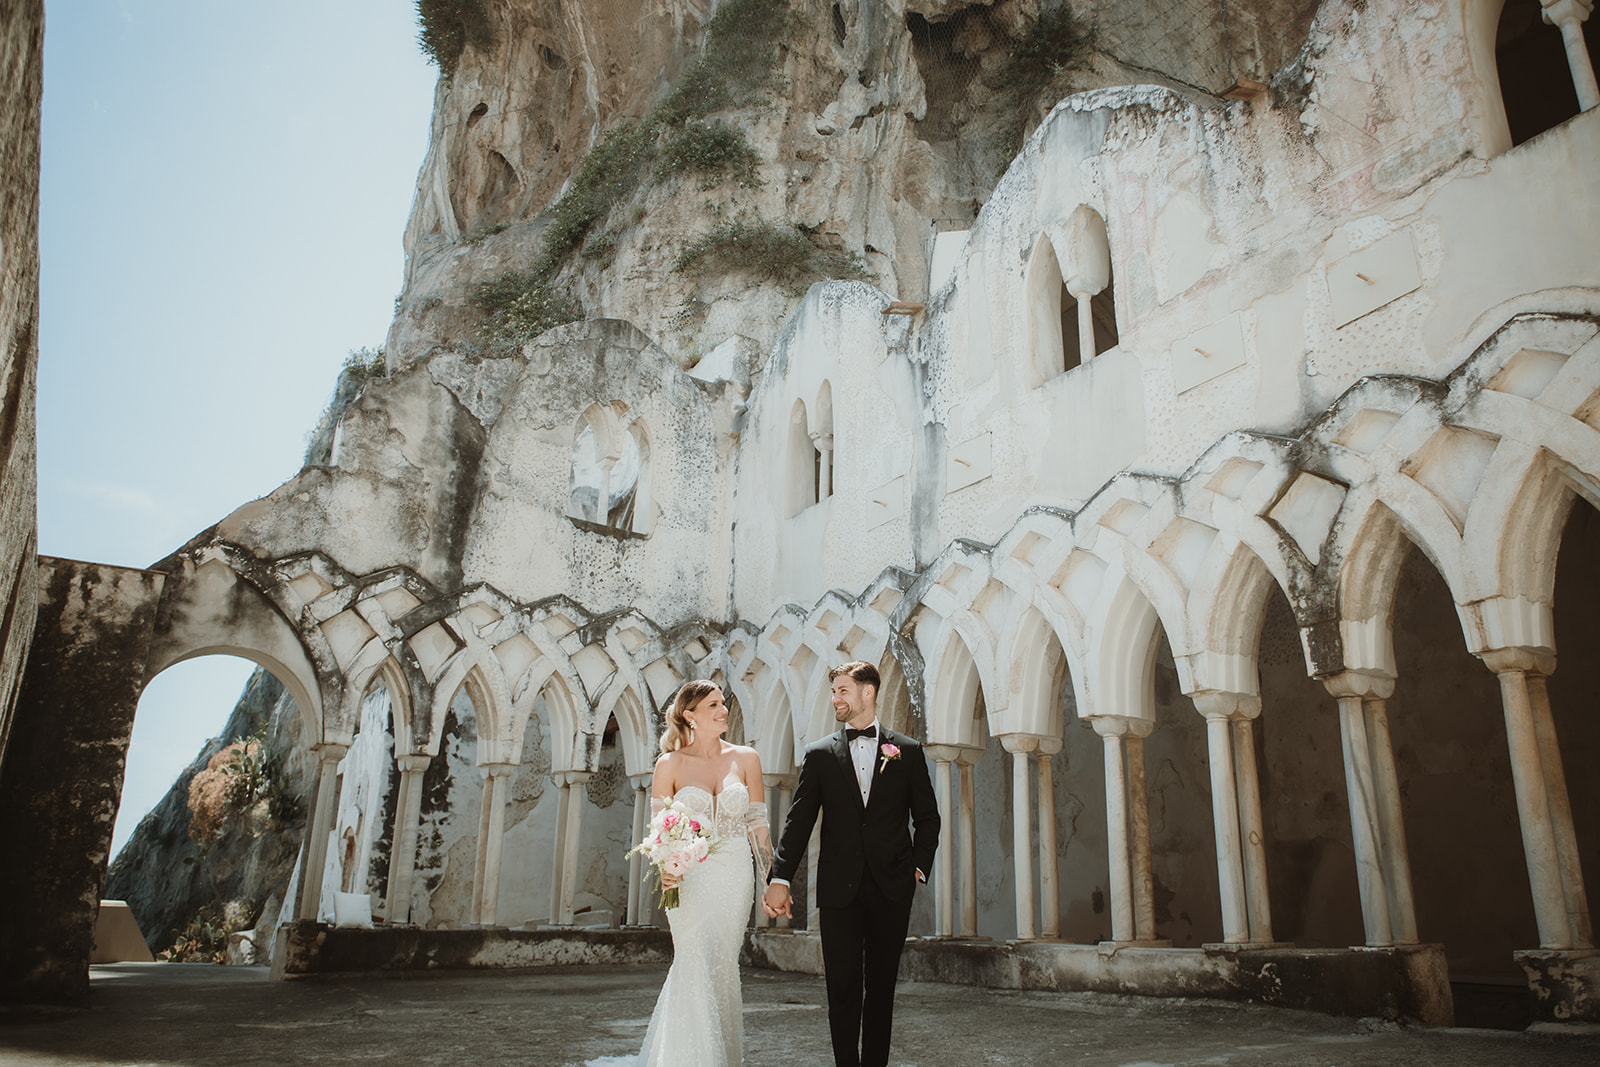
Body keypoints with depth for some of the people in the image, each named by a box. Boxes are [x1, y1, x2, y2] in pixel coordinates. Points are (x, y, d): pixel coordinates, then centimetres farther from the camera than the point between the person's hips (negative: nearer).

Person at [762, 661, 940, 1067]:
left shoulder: (907, 751, 6)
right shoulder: (819, 755, 6)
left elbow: (927, 817, 11)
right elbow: (798, 820, 1)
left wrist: (919, 867, 1)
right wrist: (780, 878, -8)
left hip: (891, 888, 0)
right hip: (839, 888, 0)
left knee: (881, 987, 8)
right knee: (842, 988, 2)